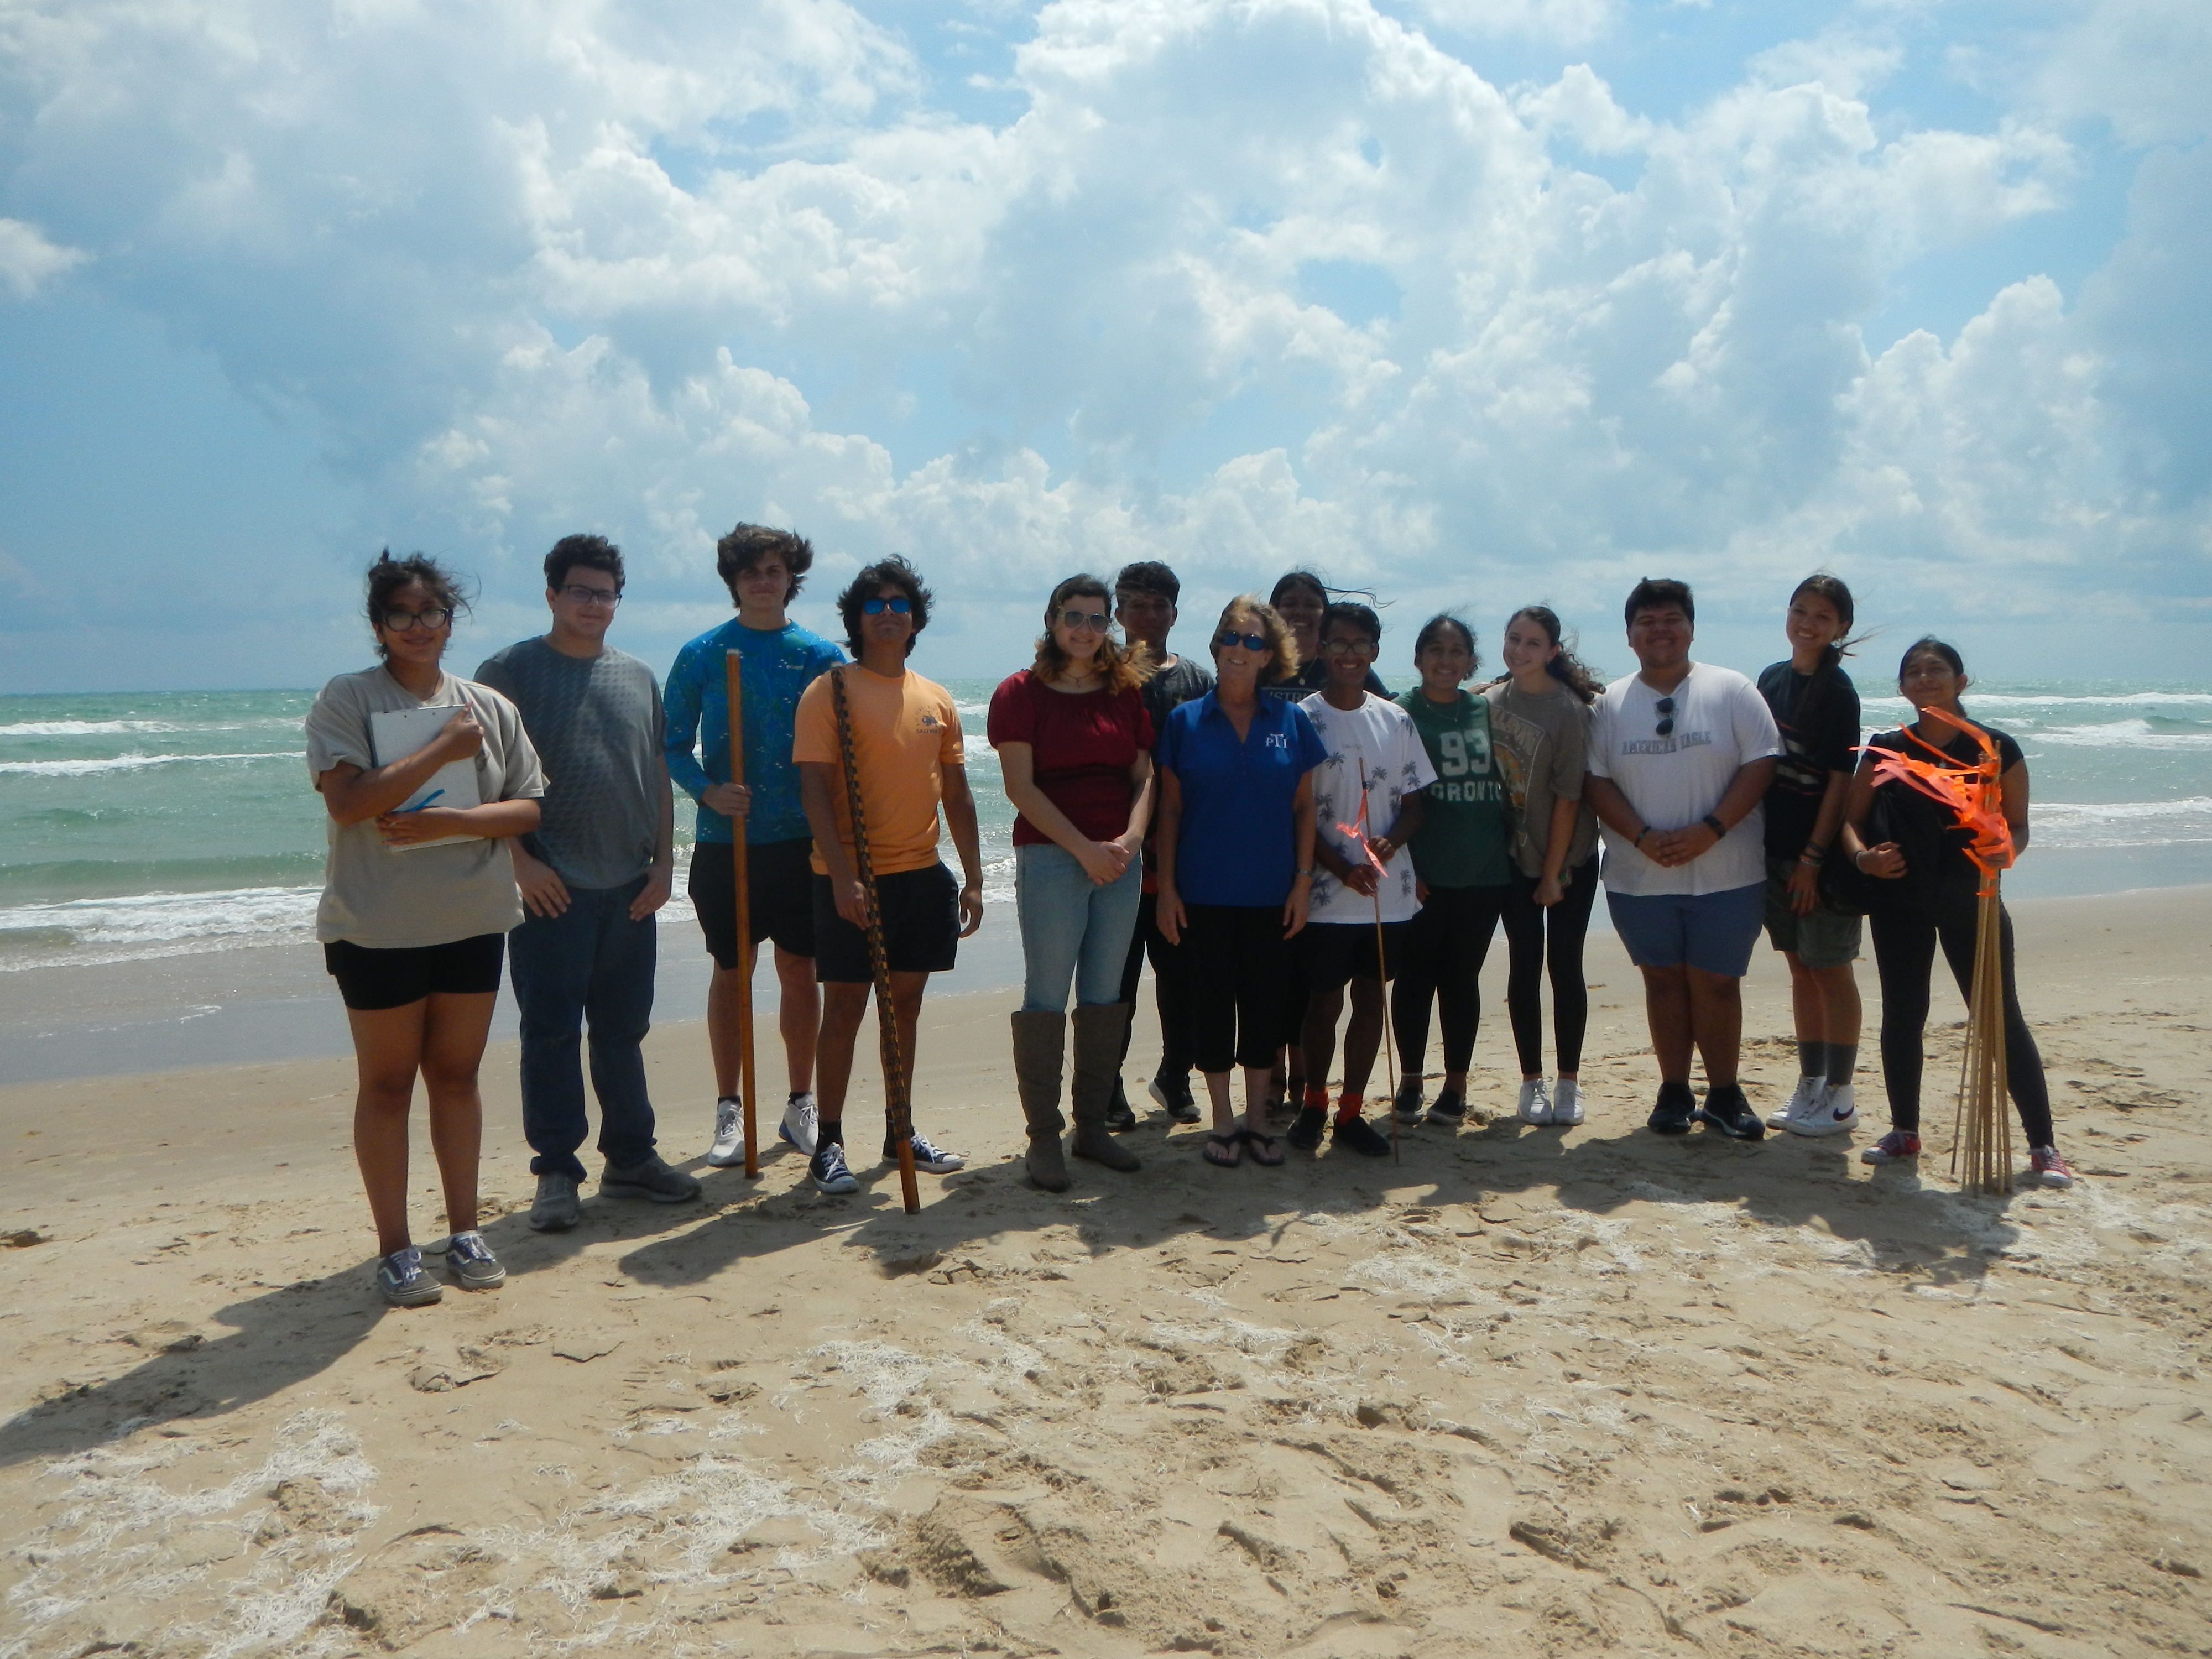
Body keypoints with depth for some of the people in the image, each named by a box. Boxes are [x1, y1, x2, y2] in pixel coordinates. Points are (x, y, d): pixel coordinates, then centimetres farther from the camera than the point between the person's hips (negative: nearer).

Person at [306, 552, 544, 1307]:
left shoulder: (490, 706, 6)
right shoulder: (345, 700, -5)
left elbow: (528, 808, 2)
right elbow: (348, 800, -19)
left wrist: (447, 822, -14)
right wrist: (445, 748, -18)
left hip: (473, 921, 3)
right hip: (377, 926, -3)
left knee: (457, 1074, 12)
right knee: (387, 1083, 6)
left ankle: (464, 1231, 22)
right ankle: (395, 1248, 15)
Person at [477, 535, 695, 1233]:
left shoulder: (638, 677, 13)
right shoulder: (509, 672, -2)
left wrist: (663, 862, 6)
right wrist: (519, 860, -14)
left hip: (630, 887, 5)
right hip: (550, 888, -5)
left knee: (623, 1029, 12)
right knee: (551, 1030, -1)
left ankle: (631, 1159, 23)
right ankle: (556, 1173, 9)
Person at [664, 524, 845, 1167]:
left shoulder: (821, 656, 3)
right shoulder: (702, 655, 1)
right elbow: (675, 745, 2)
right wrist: (708, 791, -16)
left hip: (802, 842, 1)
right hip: (725, 842, -1)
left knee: (800, 970, 7)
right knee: (731, 973, 7)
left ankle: (801, 1105, 21)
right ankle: (728, 1111, 18)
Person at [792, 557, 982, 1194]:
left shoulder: (937, 701, 10)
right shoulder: (829, 692, -5)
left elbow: (957, 795, 13)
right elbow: (814, 789, -11)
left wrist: (973, 878, 8)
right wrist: (843, 877, -20)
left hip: (923, 877, 5)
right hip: (852, 880, -5)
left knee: (907, 1004, 13)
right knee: (844, 1008, 0)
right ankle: (828, 1145, 10)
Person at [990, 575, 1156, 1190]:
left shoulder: (1126, 694, 13)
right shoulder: (1020, 693, -1)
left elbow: (1143, 776, 10)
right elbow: (1021, 786, -8)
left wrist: (1129, 838, -9)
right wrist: (1084, 849, -14)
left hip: (1121, 860, 5)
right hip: (1049, 857, -5)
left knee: (1106, 995, 8)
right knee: (1046, 997, -3)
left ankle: (1093, 1125, 18)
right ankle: (1043, 1137, 4)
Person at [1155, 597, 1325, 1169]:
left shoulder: (1291, 721, 2)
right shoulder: (1185, 721, -1)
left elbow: (1304, 806, 6)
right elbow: (1169, 809, 1)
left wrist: (1304, 880, -1)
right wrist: (1166, 886, -4)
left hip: (1271, 894, 1)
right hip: (1204, 895, -1)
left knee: (1265, 1005, 9)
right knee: (1211, 1004, 6)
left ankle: (1258, 1118, 24)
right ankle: (1222, 1122, 19)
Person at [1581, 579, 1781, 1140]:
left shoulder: (1732, 691, 1)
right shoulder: (1610, 704, 6)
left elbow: (1761, 765, -5)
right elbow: (1595, 780, 1)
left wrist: (1709, 831, -16)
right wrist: (1642, 837, -13)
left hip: (1726, 875, -2)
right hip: (1639, 877, 2)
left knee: (1716, 984, 2)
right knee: (1664, 981, 9)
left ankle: (1725, 1095, 15)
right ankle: (1674, 1093, 20)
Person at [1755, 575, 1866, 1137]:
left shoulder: (1837, 691, -10)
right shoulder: (1771, 679, 9)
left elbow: (1840, 782, -14)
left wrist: (1814, 858, -17)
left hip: (1820, 850, -6)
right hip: (1774, 845, 6)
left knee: (1830, 969, 1)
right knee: (1800, 968, 13)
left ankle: (1839, 1099, 11)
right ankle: (1809, 1088, 23)